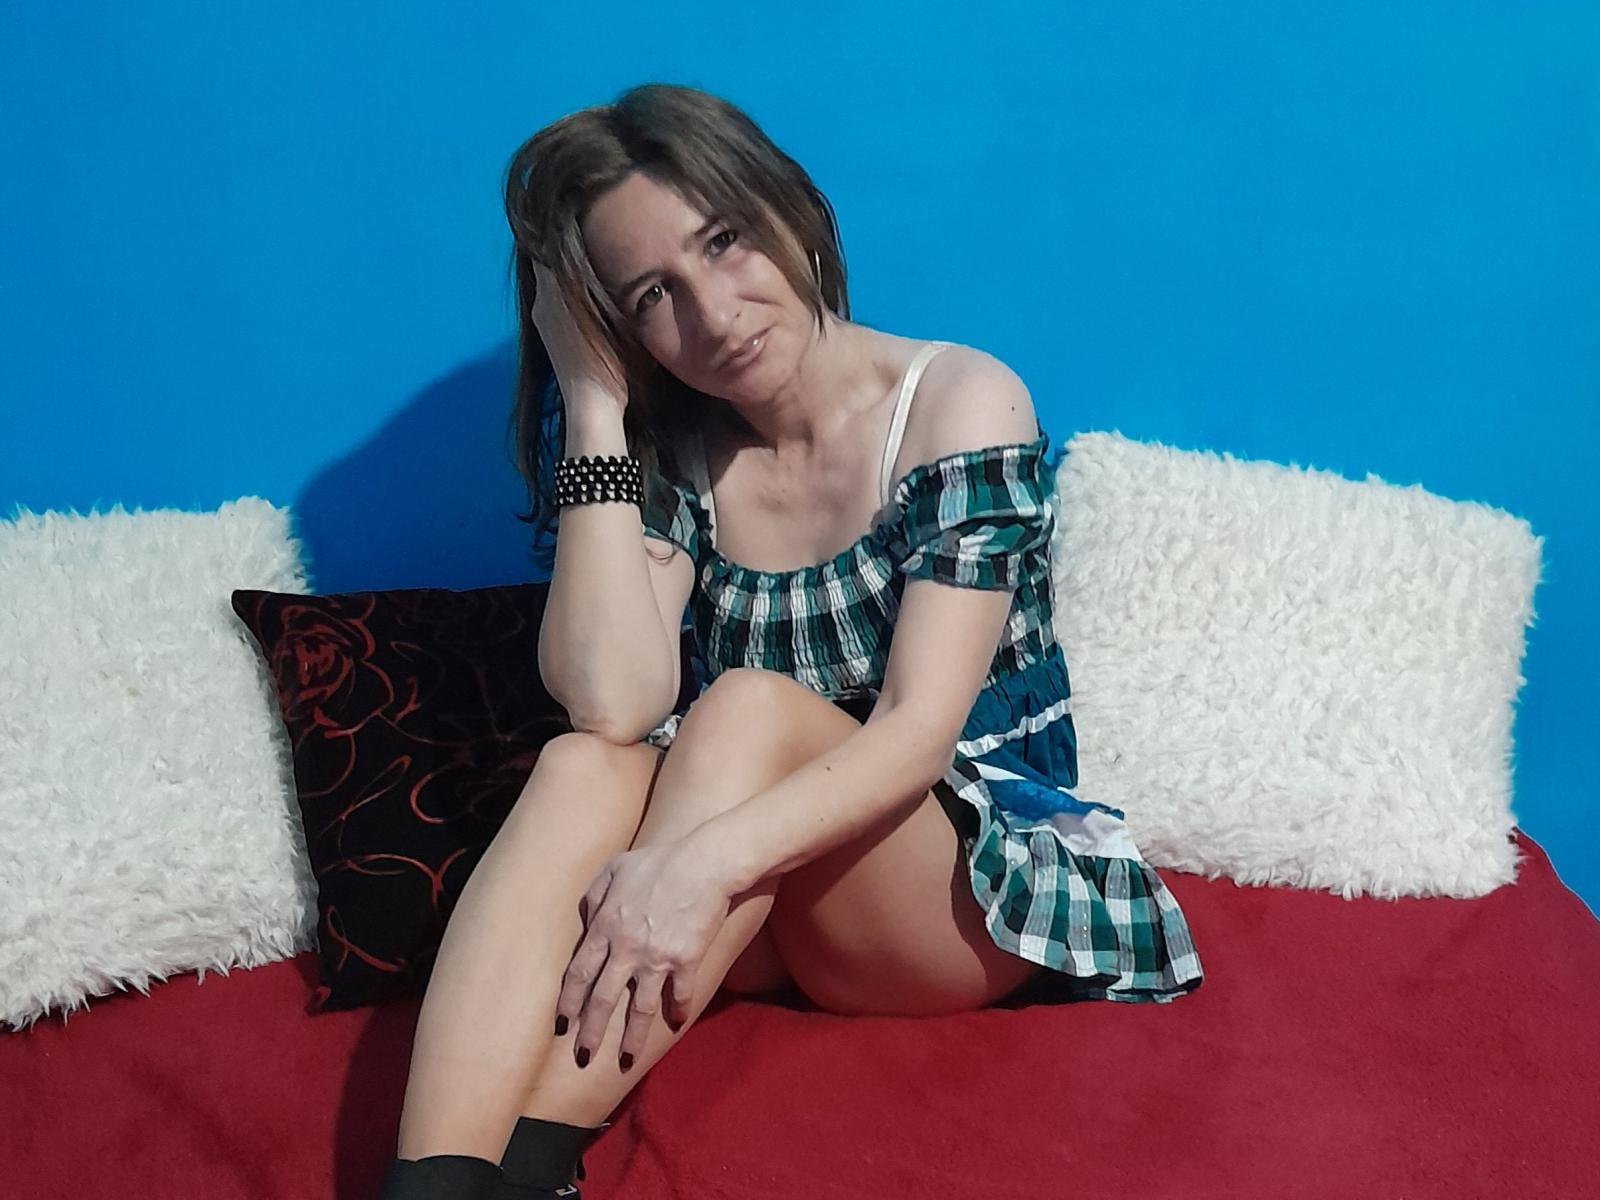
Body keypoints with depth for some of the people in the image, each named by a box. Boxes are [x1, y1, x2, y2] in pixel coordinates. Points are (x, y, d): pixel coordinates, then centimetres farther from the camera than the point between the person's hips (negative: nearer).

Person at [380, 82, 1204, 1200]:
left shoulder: (962, 401, -10)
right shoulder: (670, 455, 1)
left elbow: (920, 731, -21)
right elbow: (615, 702, -18)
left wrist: (705, 861, -36)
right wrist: (593, 404, -16)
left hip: (980, 888, -3)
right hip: (762, 912, 3)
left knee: (747, 710, -30)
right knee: (584, 769, -28)